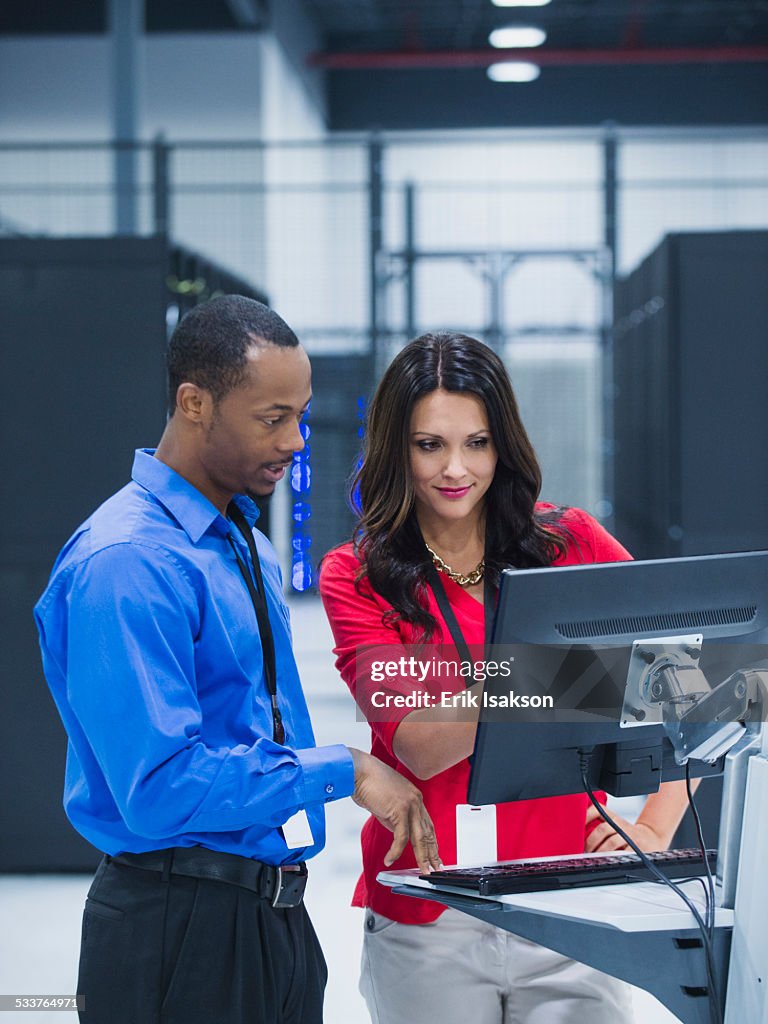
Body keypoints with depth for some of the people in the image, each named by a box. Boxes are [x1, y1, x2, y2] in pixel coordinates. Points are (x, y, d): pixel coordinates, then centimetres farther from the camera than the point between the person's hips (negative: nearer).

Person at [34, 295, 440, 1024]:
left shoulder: (251, 548, 13)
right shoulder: (124, 566, -18)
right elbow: (162, 787, -24)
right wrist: (342, 772, -18)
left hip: (276, 914, 8)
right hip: (179, 929, -8)